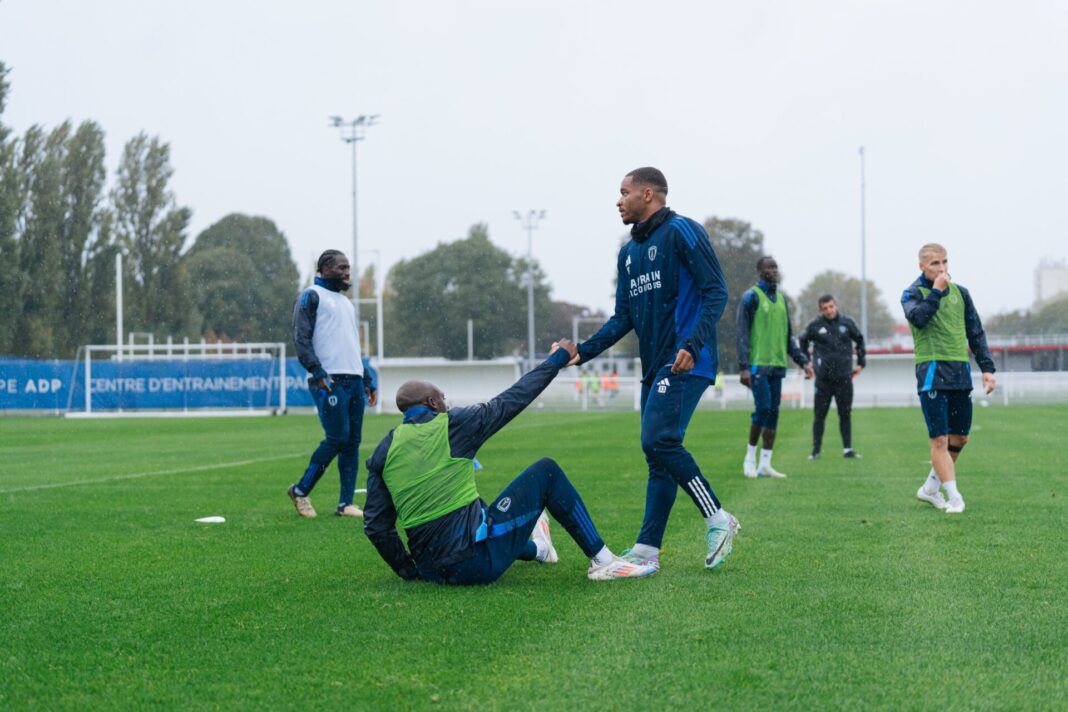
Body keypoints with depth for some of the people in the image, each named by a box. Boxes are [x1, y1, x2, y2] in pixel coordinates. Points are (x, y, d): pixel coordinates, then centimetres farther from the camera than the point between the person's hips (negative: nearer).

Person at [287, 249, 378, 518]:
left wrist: (368, 379, 23)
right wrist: (317, 372, -20)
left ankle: (345, 503, 7)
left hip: (354, 380, 8)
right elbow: (301, 339, -11)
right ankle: (301, 491, 2)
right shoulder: (311, 296, -1)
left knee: (353, 442, 4)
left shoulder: (345, 302, 24)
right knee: (337, 438, -13)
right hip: (330, 380, -8)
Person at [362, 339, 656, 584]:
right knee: (546, 471, 10)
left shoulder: (383, 451, 9)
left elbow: (376, 526, 9)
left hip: (431, 570, 6)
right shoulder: (452, 424, -2)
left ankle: (536, 548, 68)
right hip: (475, 560, -6)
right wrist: (557, 359, 21)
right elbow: (512, 400, 8)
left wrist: (408, 571, 21)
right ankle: (602, 561, 14)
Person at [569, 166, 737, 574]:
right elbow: (623, 318, 21)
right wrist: (584, 352, 9)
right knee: (658, 454, 6)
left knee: (659, 440, -18)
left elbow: (716, 292, -11)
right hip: (654, 367, 8)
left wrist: (693, 344, -23)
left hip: (685, 363, -8)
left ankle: (717, 519, -6)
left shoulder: (681, 232, -5)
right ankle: (647, 550, 6)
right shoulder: (628, 253, 20)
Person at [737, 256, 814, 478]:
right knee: (763, 408, -12)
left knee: (774, 412, 4)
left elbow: (788, 337, 22)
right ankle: (750, 458, 3)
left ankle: (765, 464, 7)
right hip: (758, 365, -7)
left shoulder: (781, 299, 17)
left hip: (777, 365, 7)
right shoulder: (751, 297, -4)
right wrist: (744, 367, -14)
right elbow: (742, 334, -7)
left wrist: (803, 361, 13)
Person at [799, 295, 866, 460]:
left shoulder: (847, 323, 3)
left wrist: (860, 363, 16)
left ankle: (847, 449, 11)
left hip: (844, 378, 2)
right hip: (823, 378, -1)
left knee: (845, 414, 5)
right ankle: (816, 450, 7)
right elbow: (802, 341, 15)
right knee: (819, 415, 1)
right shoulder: (815, 325, -2)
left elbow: (859, 340, 19)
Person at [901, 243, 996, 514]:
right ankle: (954, 498, -6)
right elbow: (917, 317, -22)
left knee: (959, 437, 9)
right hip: (932, 371, -5)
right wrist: (936, 291, -17)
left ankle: (930, 488, 24)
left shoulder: (960, 293, 13)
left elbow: (976, 333, 16)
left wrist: (987, 367, 10)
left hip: (960, 371, 5)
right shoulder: (913, 293, 0)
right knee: (939, 439, -10)